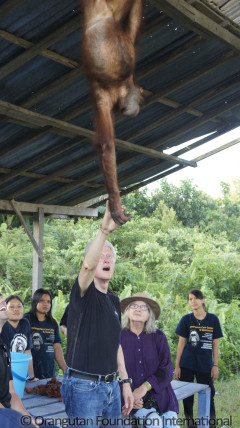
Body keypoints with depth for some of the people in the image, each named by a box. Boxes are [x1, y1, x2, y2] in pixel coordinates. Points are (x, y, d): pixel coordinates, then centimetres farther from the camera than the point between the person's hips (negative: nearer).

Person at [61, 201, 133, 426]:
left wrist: (125, 381, 13)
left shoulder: (114, 300, 12)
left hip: (111, 386, 7)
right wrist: (104, 230, -46)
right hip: (84, 387, -7)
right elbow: (87, 266, -32)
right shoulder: (83, 293, -9)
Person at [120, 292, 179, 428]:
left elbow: (166, 370, -2)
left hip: (159, 393, 2)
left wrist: (145, 387, -16)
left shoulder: (158, 336, 4)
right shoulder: (119, 337, -1)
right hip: (133, 399, -2)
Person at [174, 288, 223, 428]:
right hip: (187, 364, 0)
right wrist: (177, 366, 0)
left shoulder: (213, 319, 0)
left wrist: (215, 365, 0)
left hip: (205, 365, 0)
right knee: (187, 395, 6)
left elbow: (215, 344, 4)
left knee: (208, 395, 4)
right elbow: (181, 343, 2)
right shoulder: (186, 320, 0)